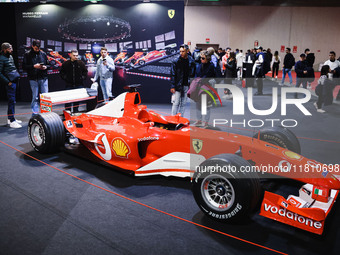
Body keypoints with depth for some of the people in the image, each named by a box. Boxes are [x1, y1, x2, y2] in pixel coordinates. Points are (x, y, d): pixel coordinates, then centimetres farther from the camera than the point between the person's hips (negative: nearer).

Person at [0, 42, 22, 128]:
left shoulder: (10, 56, 16)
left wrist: (17, 75, 15)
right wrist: (8, 82, -16)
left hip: (15, 81, 9)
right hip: (10, 82, -9)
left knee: (12, 100, 15)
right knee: (12, 101, -7)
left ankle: (10, 118, 25)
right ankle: (12, 121, -4)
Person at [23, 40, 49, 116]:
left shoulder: (43, 54, 9)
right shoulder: (27, 55, 3)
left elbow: (48, 64, 16)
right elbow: (24, 66, -1)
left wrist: (46, 67, -7)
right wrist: (34, 66, -14)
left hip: (43, 78, 2)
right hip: (33, 79, -2)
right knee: (35, 97, 2)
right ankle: (35, 114, 8)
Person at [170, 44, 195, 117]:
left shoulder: (191, 61, 4)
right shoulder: (176, 61, -3)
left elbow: (193, 74, 7)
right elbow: (172, 75, -3)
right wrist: (172, 86, -9)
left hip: (186, 86, 3)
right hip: (178, 86, -3)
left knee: (183, 104, 9)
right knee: (176, 103, -2)